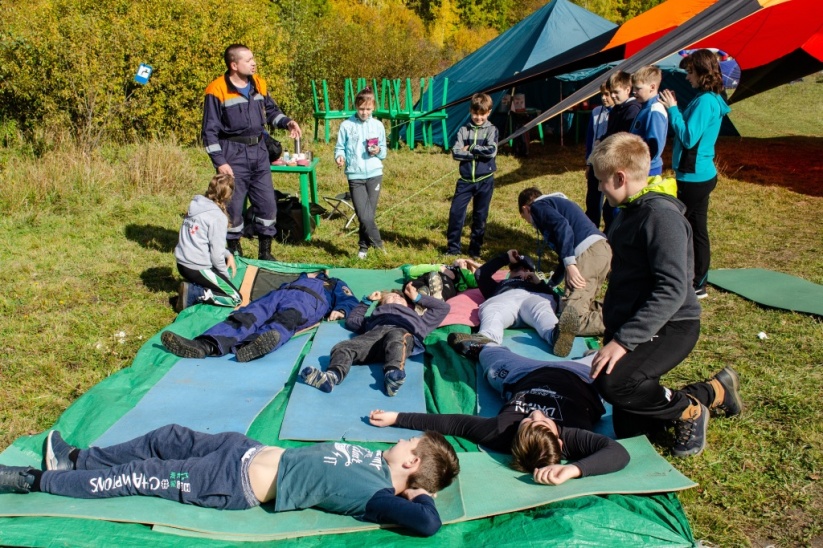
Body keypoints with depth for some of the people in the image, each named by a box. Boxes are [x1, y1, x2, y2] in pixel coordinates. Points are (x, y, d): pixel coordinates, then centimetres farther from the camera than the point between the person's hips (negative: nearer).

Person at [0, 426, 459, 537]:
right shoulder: (377, 460, -1)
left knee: (138, 478, 1)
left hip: (235, 484, -8)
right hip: (248, 449, 8)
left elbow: (429, 524, -41)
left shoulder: (373, 493, -26)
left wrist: (422, 497, -23)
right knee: (168, 438, 17)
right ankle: (77, 459, 38)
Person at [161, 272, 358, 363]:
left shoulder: (335, 284, 37)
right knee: (248, 317, -26)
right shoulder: (303, 277, 47)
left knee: (285, 319, -38)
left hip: (308, 299, -3)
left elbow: (351, 302, 18)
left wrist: (340, 311, -3)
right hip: (279, 293, 4)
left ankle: (254, 346, -70)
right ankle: (204, 345, -50)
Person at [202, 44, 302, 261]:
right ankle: (234, 251, 20)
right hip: (233, 154, -5)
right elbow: (210, 131, -9)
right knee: (233, 206, 2)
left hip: (259, 152, 5)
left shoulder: (259, 84, 6)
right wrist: (219, 162, -14)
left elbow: (271, 110, 21)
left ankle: (265, 252, 21)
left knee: (268, 203, 7)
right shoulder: (217, 91, -11)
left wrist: (286, 122, 0)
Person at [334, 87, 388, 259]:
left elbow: (384, 151, 13)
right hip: (355, 175, -1)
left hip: (374, 174, 2)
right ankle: (378, 245, 9)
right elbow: (340, 147, 5)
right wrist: (340, 157, -16)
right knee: (364, 216, -10)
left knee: (369, 214, 3)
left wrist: (378, 151, -9)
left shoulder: (378, 125, 7)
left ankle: (364, 246, 22)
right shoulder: (347, 125, 1)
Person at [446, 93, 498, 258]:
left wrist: (470, 148, -11)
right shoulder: (464, 130, 3)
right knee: (456, 212, -3)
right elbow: (456, 153, -9)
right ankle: (452, 248, 11)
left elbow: (492, 151, -17)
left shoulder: (491, 130, 0)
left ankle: (475, 250, 20)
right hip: (465, 180, 1)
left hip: (484, 181, -1)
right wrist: (478, 154, -15)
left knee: (480, 217, 8)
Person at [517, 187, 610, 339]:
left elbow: (562, 225, -13)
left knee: (570, 321, -11)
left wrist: (569, 264, -19)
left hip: (588, 252, -9)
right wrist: (550, 284, 50)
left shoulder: (538, 205, 9)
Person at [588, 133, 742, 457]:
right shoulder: (631, 210, 11)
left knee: (612, 382, -35)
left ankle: (690, 410, -4)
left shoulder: (660, 214, -20)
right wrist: (615, 333, 20)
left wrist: (623, 340, -31)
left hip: (668, 327, -9)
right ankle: (714, 392, 28)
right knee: (628, 429, 9)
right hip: (630, 325, 9)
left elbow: (672, 290, -28)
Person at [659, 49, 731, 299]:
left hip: (694, 177, -10)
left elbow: (688, 138, -23)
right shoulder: (712, 99, 12)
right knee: (696, 229, 14)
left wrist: (673, 109, -16)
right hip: (702, 174, 10)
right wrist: (675, 109, 6)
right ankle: (698, 282, 23)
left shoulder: (705, 101, -18)